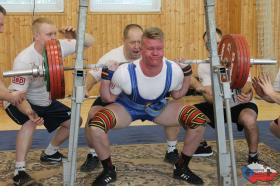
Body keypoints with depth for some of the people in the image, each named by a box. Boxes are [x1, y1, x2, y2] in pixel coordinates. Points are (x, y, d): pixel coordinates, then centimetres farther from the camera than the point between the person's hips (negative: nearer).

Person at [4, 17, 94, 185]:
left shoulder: (59, 47, -16)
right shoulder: (24, 60, -32)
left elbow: (89, 42, -10)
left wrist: (76, 35, -33)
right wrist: (30, 112, -52)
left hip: (45, 101, 7)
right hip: (20, 102, -7)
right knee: (31, 122, -37)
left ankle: (49, 154, 27)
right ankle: (19, 172, -27)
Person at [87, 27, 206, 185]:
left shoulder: (174, 71, -26)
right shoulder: (125, 72, -33)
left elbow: (176, 95, -1)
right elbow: (108, 98, -13)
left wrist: (187, 75, -12)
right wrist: (106, 77, -27)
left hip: (159, 107, 2)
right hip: (128, 107, -2)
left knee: (199, 120, -18)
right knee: (95, 126, -31)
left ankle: (182, 167, 4)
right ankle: (109, 170, -3)